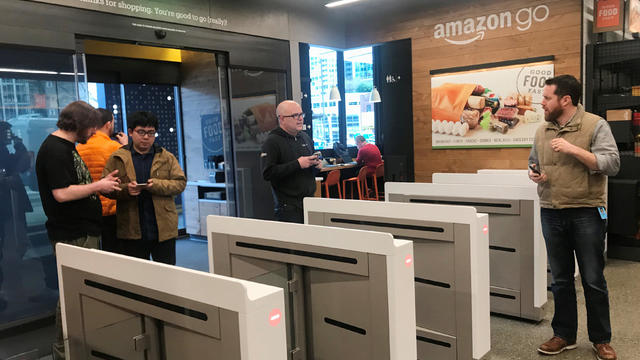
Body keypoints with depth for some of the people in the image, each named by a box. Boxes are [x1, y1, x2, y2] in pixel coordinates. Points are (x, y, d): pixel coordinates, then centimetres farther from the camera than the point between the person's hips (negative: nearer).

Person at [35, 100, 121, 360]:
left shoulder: (66, 147, 16)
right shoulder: (54, 149, -16)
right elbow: (62, 193, -24)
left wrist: (101, 184, 9)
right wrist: (98, 186, -13)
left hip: (84, 231, 10)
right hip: (72, 236, -10)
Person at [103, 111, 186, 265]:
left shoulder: (167, 157, 6)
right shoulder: (117, 158, 4)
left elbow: (180, 183, -1)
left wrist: (157, 185, -18)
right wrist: (125, 189, -18)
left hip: (164, 229, 1)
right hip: (131, 232, 0)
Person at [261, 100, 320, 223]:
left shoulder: (305, 137, 14)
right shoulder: (272, 142, -10)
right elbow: (267, 174, -20)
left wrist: (315, 162, 5)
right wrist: (297, 164, -22)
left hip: (310, 199, 7)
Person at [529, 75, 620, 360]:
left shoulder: (595, 125, -6)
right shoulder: (542, 131, 8)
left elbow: (612, 164, -13)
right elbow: (533, 163, 20)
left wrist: (574, 149, -21)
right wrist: (534, 173, -3)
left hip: (587, 213, -4)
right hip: (551, 213, 4)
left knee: (593, 280, 7)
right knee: (560, 280, 12)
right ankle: (564, 336, 26)